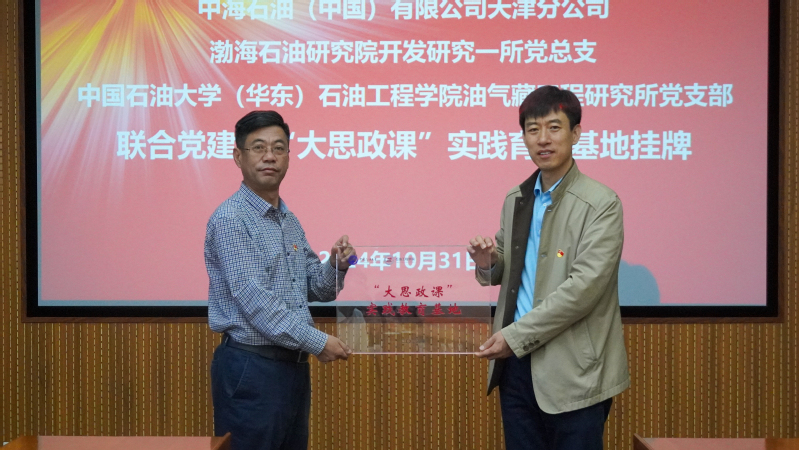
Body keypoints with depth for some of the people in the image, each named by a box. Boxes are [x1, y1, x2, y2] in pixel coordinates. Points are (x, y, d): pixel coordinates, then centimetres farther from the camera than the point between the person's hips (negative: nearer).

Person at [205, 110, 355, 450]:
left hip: (293, 365, 8)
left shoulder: (290, 222, 14)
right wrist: (317, 341, -19)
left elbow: (316, 290, 18)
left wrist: (337, 266, -4)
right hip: (250, 367, -8)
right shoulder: (230, 218, -11)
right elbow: (251, 297, -19)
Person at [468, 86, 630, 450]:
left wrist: (515, 336, -16)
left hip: (573, 373, -6)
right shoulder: (515, 199, 11)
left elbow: (585, 286, -17)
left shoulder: (601, 204, -10)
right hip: (516, 364, 6)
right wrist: (487, 262, -5)